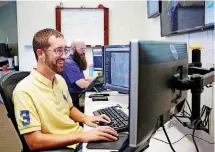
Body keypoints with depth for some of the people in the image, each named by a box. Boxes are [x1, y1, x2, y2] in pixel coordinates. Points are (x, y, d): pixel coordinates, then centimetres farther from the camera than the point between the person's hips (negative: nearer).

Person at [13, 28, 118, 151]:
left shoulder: (59, 79, 5)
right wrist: (82, 136, -26)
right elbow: (34, 141, -22)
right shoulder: (25, 91, -18)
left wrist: (85, 118, -1)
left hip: (82, 137, 7)